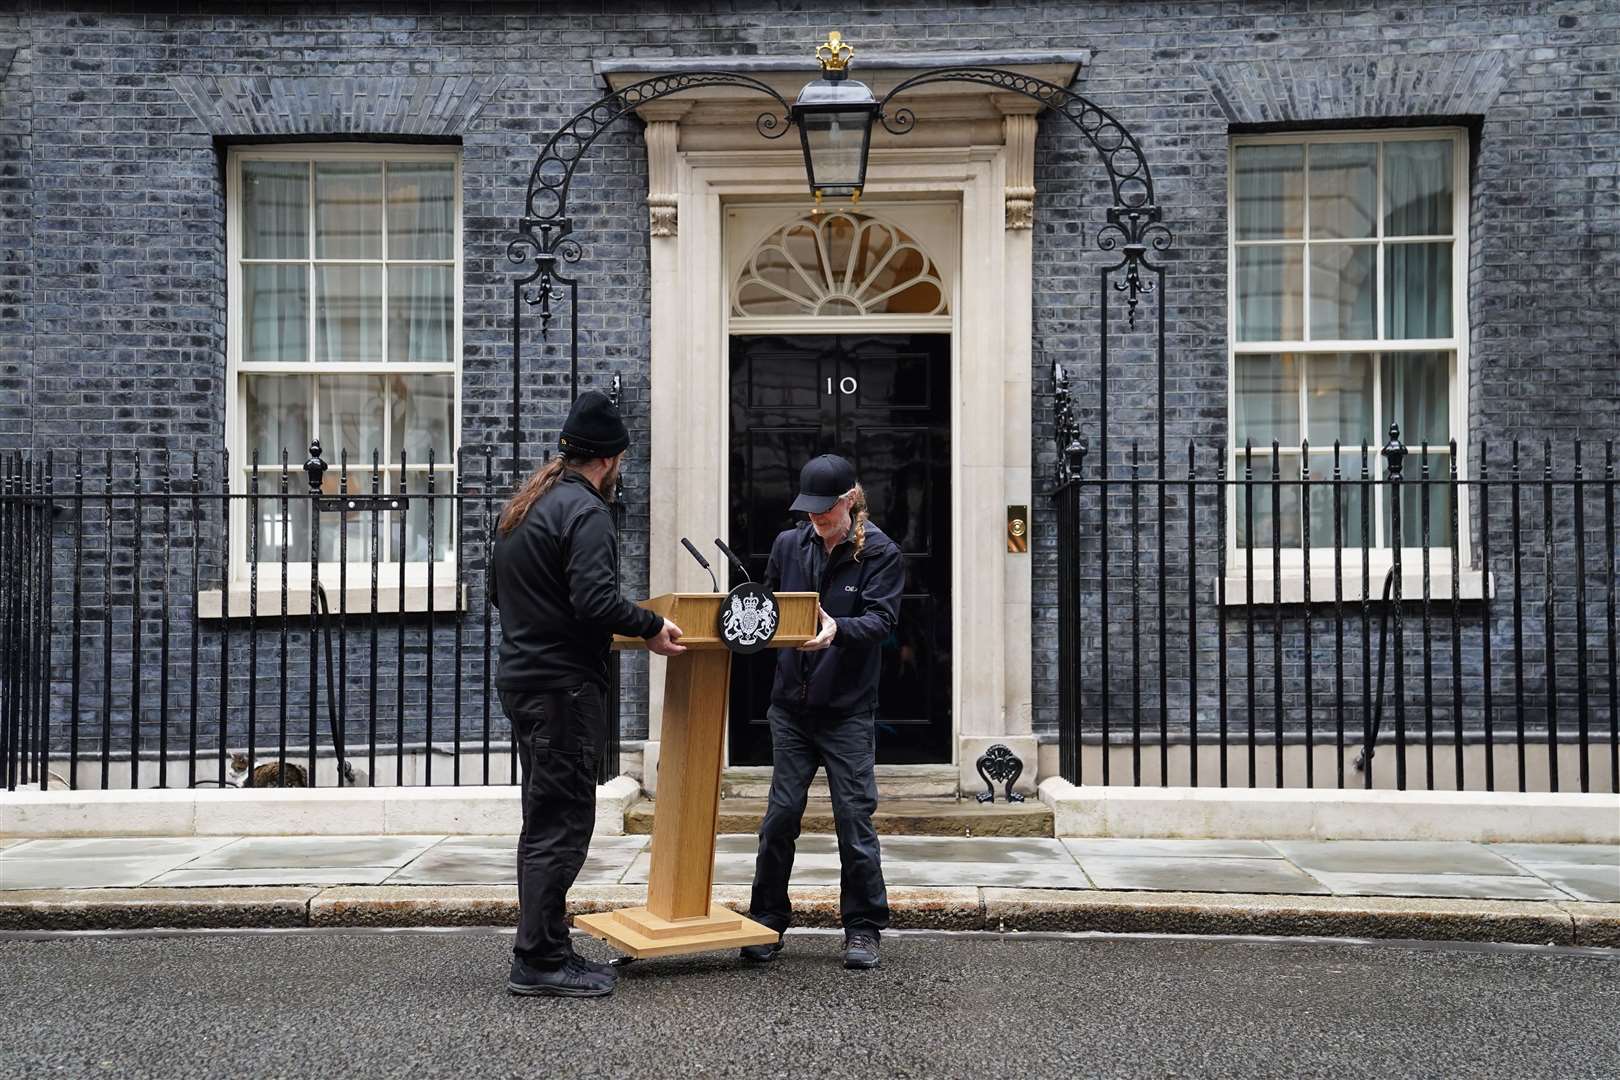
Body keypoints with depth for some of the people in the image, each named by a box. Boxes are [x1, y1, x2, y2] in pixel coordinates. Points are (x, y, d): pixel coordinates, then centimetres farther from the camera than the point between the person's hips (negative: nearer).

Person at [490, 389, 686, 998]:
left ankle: (543, 949, 22)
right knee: (562, 823, -5)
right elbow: (596, 601, -25)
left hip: (521, 678, 10)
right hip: (563, 686, -10)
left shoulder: (523, 506, 16)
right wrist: (651, 627, -12)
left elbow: (497, 591, 23)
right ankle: (540, 961, 0)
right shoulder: (586, 511, -14)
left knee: (544, 821, 15)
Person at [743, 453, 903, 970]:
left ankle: (863, 927, 15)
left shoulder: (880, 553, -4)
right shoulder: (788, 544, 8)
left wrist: (839, 630, -33)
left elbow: (881, 619, -15)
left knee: (854, 816, 1)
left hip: (848, 710, -3)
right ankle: (767, 923, 19)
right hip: (791, 705, 4)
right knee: (781, 815, 5)